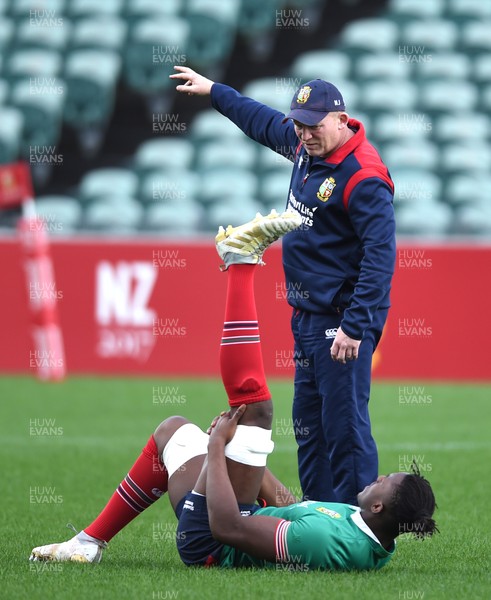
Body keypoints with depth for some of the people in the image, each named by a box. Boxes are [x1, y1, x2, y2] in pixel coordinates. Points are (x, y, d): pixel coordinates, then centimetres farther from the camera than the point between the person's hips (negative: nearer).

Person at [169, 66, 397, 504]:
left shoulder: (363, 176, -20)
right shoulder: (305, 146, 8)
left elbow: (381, 255, -23)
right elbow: (265, 122, 30)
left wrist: (355, 327, -27)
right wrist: (213, 90, 39)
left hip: (341, 323, -10)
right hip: (308, 316, 10)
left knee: (344, 425, -11)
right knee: (308, 423, 14)